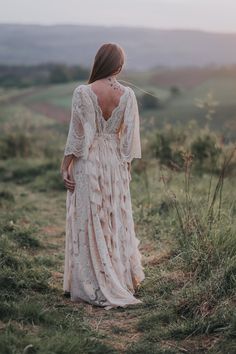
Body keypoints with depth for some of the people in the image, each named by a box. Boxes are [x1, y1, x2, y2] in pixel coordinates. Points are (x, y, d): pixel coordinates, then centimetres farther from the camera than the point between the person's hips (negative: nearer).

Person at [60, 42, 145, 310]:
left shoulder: (83, 92, -13)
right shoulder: (127, 94, -3)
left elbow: (78, 135, -12)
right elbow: (130, 137, 0)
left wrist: (65, 166, -5)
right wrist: (126, 166, 11)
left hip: (88, 163, -3)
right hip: (116, 164, 4)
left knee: (89, 223, 5)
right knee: (117, 222, 14)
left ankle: (94, 287, 11)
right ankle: (124, 281, 23)